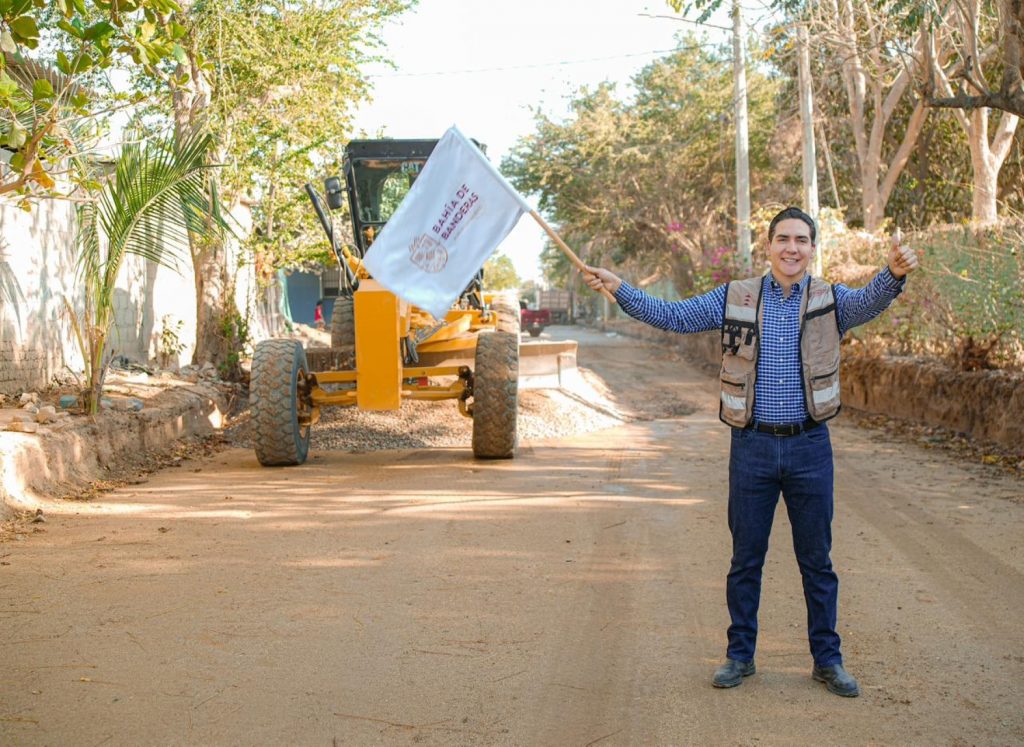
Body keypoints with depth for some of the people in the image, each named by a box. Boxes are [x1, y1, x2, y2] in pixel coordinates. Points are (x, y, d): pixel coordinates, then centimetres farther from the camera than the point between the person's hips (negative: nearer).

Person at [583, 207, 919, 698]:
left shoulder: (830, 301, 0)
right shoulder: (734, 299, 3)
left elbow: (870, 302, -20)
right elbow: (671, 316, 4)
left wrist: (894, 274, -42)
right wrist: (618, 288, -5)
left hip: (809, 446, 0)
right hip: (752, 445, 1)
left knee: (817, 560, 8)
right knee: (745, 559, 9)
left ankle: (827, 660, 20)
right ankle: (740, 655, 22)